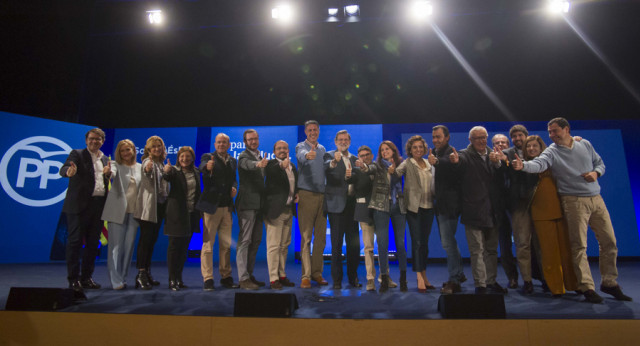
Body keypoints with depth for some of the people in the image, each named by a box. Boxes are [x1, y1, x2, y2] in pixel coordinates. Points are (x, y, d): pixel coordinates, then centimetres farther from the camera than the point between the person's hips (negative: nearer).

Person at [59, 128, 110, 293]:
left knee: (93, 243, 9)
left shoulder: (105, 159, 18)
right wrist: (69, 171, -38)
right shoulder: (77, 154, 3)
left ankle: (87, 277, 18)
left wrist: (108, 174, -4)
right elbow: (64, 168, -14)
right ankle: (73, 279, 7)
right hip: (79, 205, -5)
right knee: (75, 242, -2)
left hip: (99, 205, 5)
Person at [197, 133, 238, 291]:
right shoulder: (208, 157, -2)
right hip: (211, 206, -5)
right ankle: (207, 279, 5)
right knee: (208, 244, -2)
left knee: (226, 244, 10)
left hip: (227, 207, 5)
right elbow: (202, 167, -23)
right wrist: (207, 167, -46)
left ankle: (226, 277, 20)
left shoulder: (233, 161, 14)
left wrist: (234, 187, 0)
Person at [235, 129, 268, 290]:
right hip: (247, 203, -8)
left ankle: (249, 274, 22)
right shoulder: (244, 156, -8)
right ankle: (243, 278, -2)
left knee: (256, 241, 12)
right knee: (245, 240, -6)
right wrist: (258, 164, -52)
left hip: (258, 204, 8)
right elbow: (247, 164, -32)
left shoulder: (260, 157, 18)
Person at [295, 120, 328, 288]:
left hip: (322, 195, 6)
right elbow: (301, 156, -26)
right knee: (306, 237, -6)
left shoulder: (322, 149, 17)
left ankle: (317, 273, 17)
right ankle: (306, 276, -2)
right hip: (307, 194, -5)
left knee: (321, 237, 7)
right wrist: (307, 155, -48)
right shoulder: (301, 146, -1)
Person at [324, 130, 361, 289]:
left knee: (354, 243, 9)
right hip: (337, 204, -4)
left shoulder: (354, 159, 16)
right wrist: (334, 161, -44)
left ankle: (353, 277, 21)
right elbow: (325, 168, -23)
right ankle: (337, 279, 11)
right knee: (336, 243, 1)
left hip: (352, 203, 5)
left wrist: (350, 177, -12)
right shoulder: (329, 156, 0)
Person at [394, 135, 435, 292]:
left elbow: (433, 186, 19)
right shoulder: (407, 163, 0)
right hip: (414, 207, -5)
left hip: (428, 208, 5)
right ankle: (420, 278, -1)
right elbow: (397, 171, -18)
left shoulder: (430, 165, 14)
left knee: (425, 243, 11)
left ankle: (424, 276, 21)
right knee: (417, 242, -5)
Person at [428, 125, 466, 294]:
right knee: (449, 241, 18)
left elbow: (449, 164, -36)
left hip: (449, 204, -10)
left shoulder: (450, 152, -12)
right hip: (441, 204, 10)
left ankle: (454, 281, -2)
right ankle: (459, 274, 32)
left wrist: (436, 161, -53)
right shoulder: (436, 153, 16)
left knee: (448, 242, -10)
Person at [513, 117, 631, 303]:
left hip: (596, 198, 5)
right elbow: (539, 164, -23)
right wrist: (523, 165, -44)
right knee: (579, 246, -6)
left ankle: (610, 283, 25)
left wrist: (596, 173, -2)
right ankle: (587, 287, 3)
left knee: (609, 242, 9)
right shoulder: (551, 152, -4)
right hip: (574, 202, -4)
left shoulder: (585, 144, 10)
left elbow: (600, 162, 20)